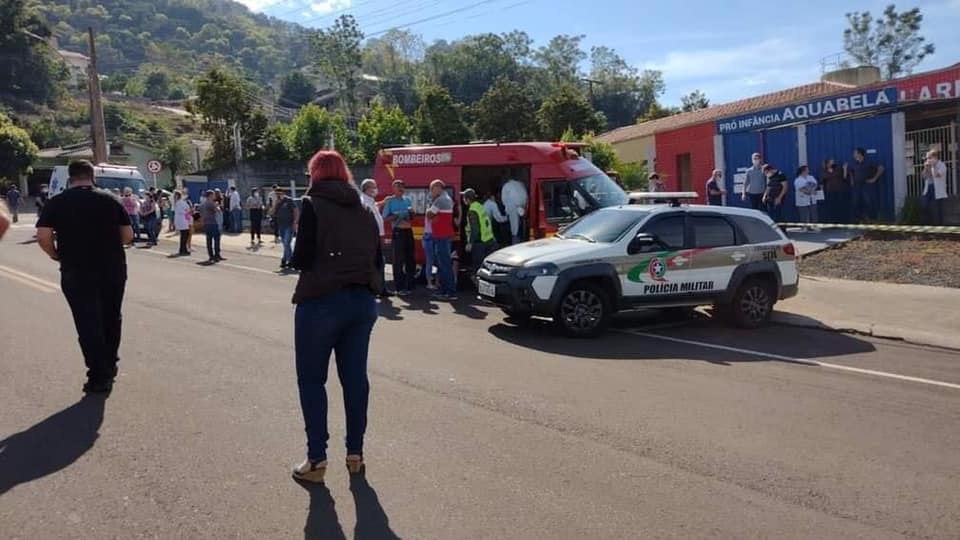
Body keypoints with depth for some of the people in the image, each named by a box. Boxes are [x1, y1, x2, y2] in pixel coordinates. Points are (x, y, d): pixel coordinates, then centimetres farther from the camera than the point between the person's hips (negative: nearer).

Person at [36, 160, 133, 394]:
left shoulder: (57, 203, -2)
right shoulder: (111, 200, 2)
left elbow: (43, 237, -11)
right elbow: (128, 236, 2)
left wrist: (57, 255, 6)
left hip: (77, 272, -2)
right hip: (113, 269, 2)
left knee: (88, 323, 4)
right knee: (111, 319, 18)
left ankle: (99, 376, 6)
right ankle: (110, 366, 31)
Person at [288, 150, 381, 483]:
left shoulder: (313, 205, -6)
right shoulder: (364, 211, 12)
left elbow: (302, 259, -12)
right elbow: (375, 258, 11)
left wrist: (295, 260, 8)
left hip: (321, 301, -5)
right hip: (363, 301, 6)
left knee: (311, 379, 7)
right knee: (355, 377, 12)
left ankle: (317, 459, 9)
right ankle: (355, 453, 20)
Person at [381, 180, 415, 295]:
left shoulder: (407, 200, 16)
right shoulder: (389, 201, 0)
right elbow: (385, 219, -5)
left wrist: (411, 213, 1)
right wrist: (397, 215, -16)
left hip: (409, 231, 6)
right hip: (398, 232, -6)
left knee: (411, 259, 8)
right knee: (399, 260, -5)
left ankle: (409, 285, 17)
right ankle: (399, 287, -2)